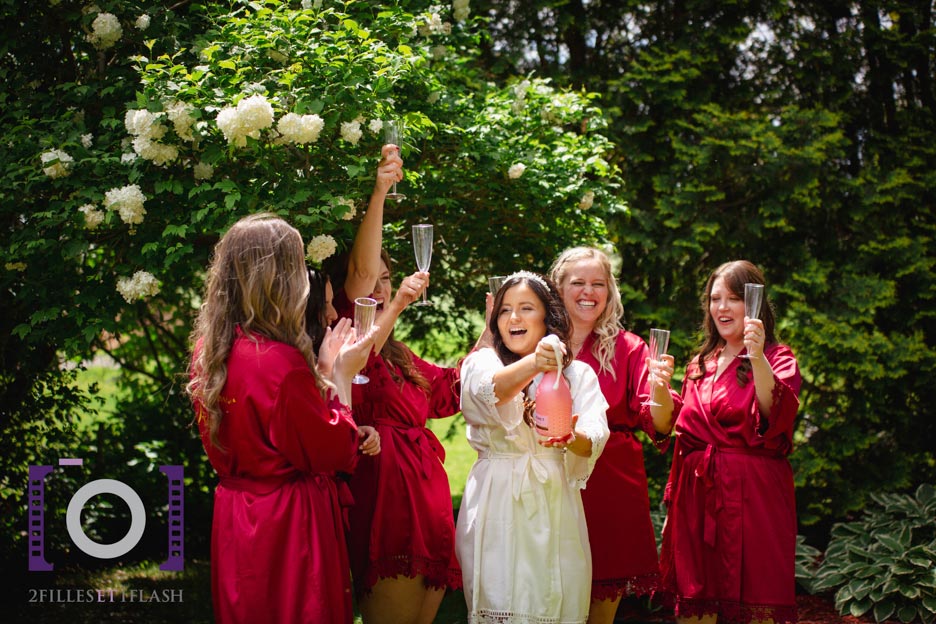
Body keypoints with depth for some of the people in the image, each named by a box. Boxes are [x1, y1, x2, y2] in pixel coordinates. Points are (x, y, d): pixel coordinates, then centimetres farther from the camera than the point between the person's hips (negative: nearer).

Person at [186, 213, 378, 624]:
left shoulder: (208, 351, 2)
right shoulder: (280, 362, -24)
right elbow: (334, 452, -14)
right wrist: (343, 375, -3)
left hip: (234, 518, 8)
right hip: (289, 526, -8)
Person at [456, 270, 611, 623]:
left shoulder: (578, 374, 9)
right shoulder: (481, 362, 5)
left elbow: (595, 440, -6)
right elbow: (490, 391, -20)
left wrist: (575, 440, -31)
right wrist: (533, 363, -40)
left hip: (554, 504, 1)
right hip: (497, 504, -1)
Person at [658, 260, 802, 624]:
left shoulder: (777, 358, 0)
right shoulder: (700, 365, 17)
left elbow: (776, 417, -21)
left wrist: (757, 358, -32)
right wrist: (672, 503, 16)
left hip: (751, 495, -5)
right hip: (697, 495, 5)